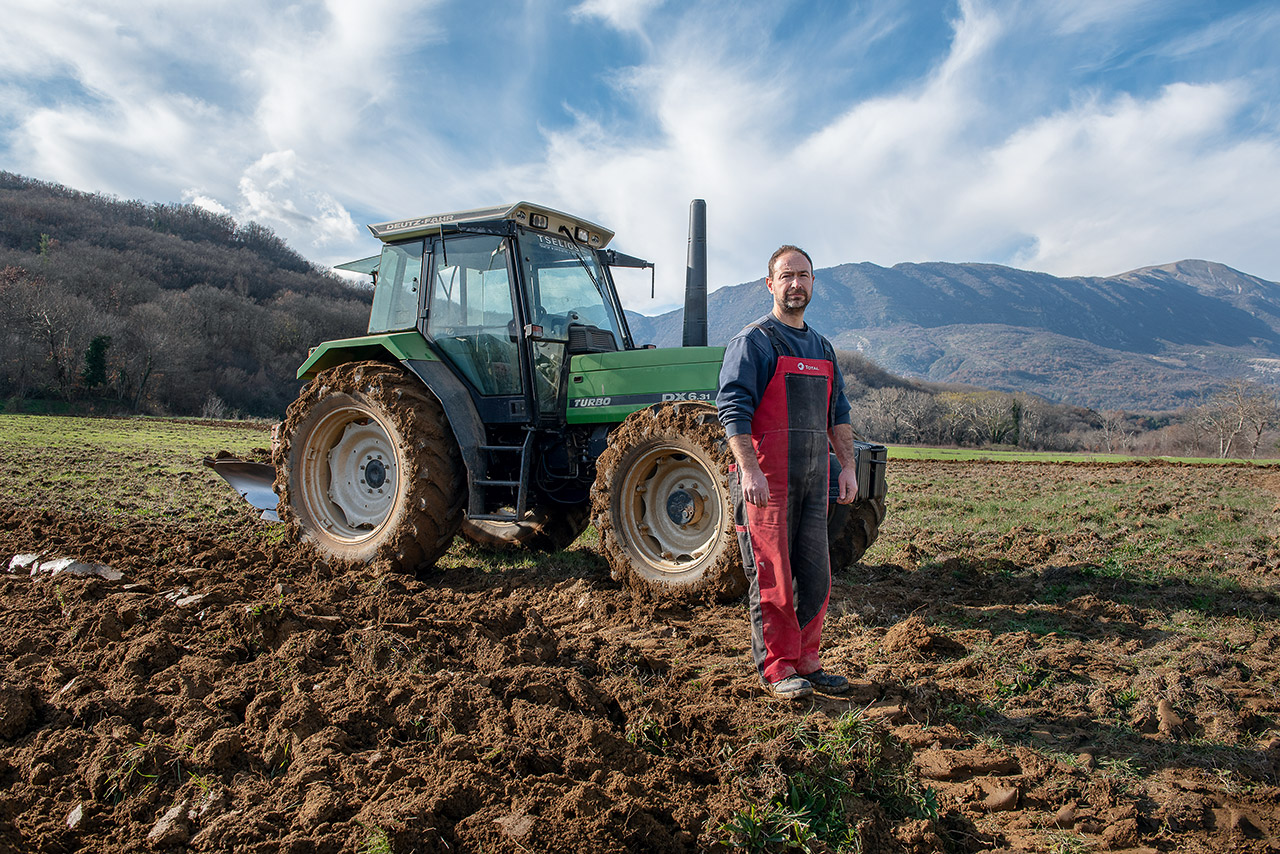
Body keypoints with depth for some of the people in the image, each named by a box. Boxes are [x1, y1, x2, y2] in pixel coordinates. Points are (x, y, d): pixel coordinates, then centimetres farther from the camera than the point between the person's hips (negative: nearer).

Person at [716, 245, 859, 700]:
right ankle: (777, 668, 11)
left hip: (814, 478, 7)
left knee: (814, 573, 10)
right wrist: (748, 469, -22)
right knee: (773, 575, -1)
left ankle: (807, 661, 22)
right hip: (767, 478, -7)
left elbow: (838, 412, 21)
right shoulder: (753, 341, -4)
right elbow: (733, 408, -12)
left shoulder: (822, 347, 19)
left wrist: (848, 466, 12)